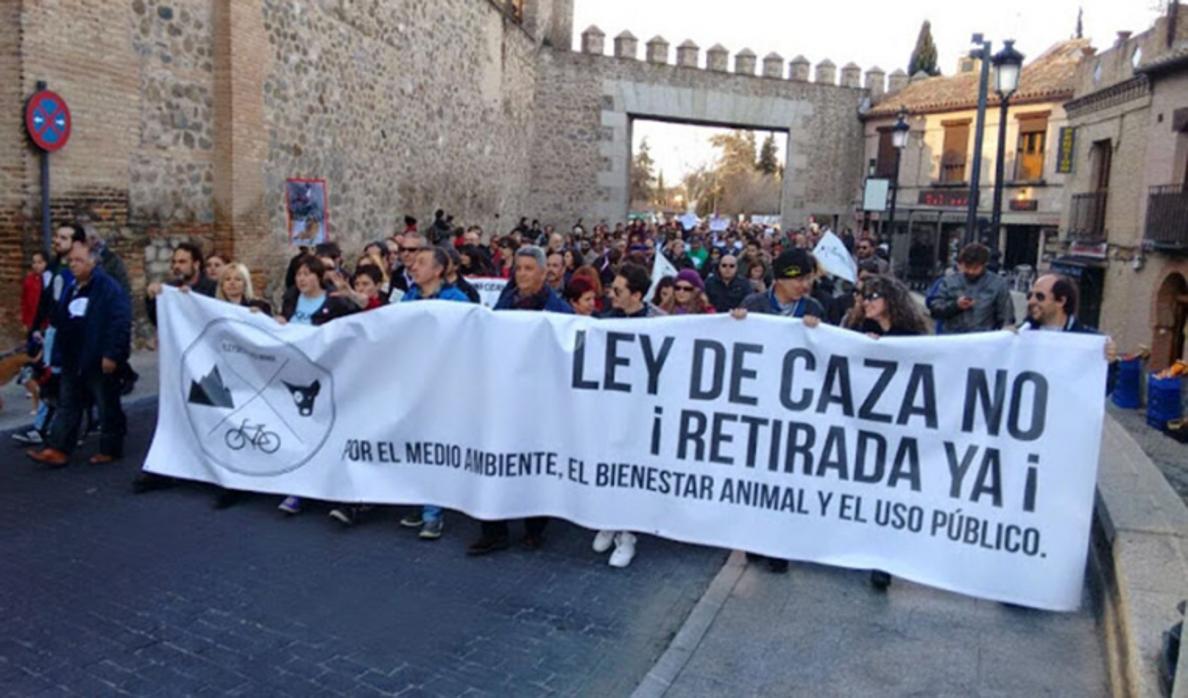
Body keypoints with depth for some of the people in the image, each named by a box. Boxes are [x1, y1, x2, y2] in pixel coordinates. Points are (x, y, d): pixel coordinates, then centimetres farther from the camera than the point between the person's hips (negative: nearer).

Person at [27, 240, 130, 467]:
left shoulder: (108, 287, -13)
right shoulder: (71, 289, 13)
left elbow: (120, 322, -20)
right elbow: (61, 323, 22)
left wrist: (111, 354, -23)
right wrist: (59, 353, 17)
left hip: (99, 361, -9)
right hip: (73, 360, 9)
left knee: (108, 407, 3)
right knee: (67, 406, 9)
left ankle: (111, 449, 13)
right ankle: (58, 449, 12)